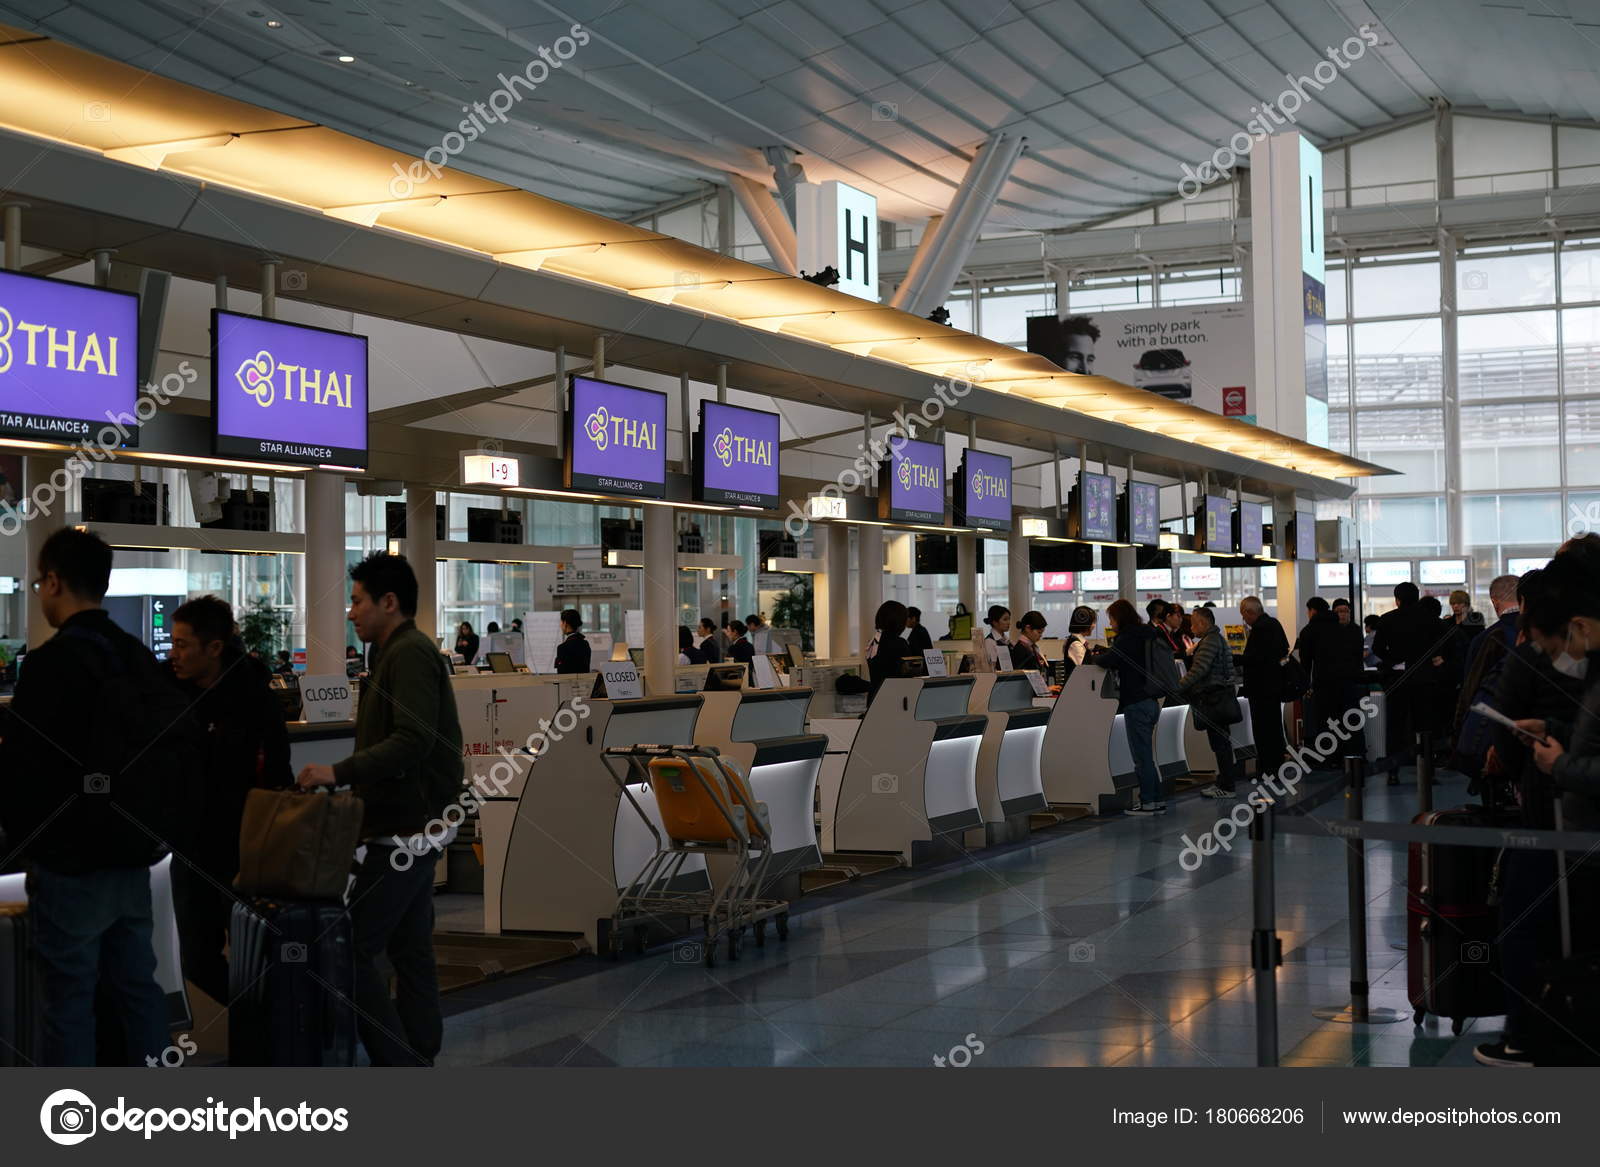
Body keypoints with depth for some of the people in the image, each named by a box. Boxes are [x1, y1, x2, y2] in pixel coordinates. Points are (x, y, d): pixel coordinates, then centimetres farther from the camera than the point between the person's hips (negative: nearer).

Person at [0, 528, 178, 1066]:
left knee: (69, 1001, 0)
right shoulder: (143, 661, 8)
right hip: (135, 858, 7)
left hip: (69, 865, -7)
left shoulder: (54, 662, -17)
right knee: (137, 988, 15)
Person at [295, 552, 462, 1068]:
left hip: (405, 831, -11)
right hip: (415, 828, 11)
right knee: (409, 947, 12)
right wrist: (352, 782, 19)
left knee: (356, 946, -8)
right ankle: (419, 1058, 16)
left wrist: (340, 771, -28)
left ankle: (396, 1062, -6)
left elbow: (413, 741, -26)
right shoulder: (402, 653, 18)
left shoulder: (410, 654, -15)